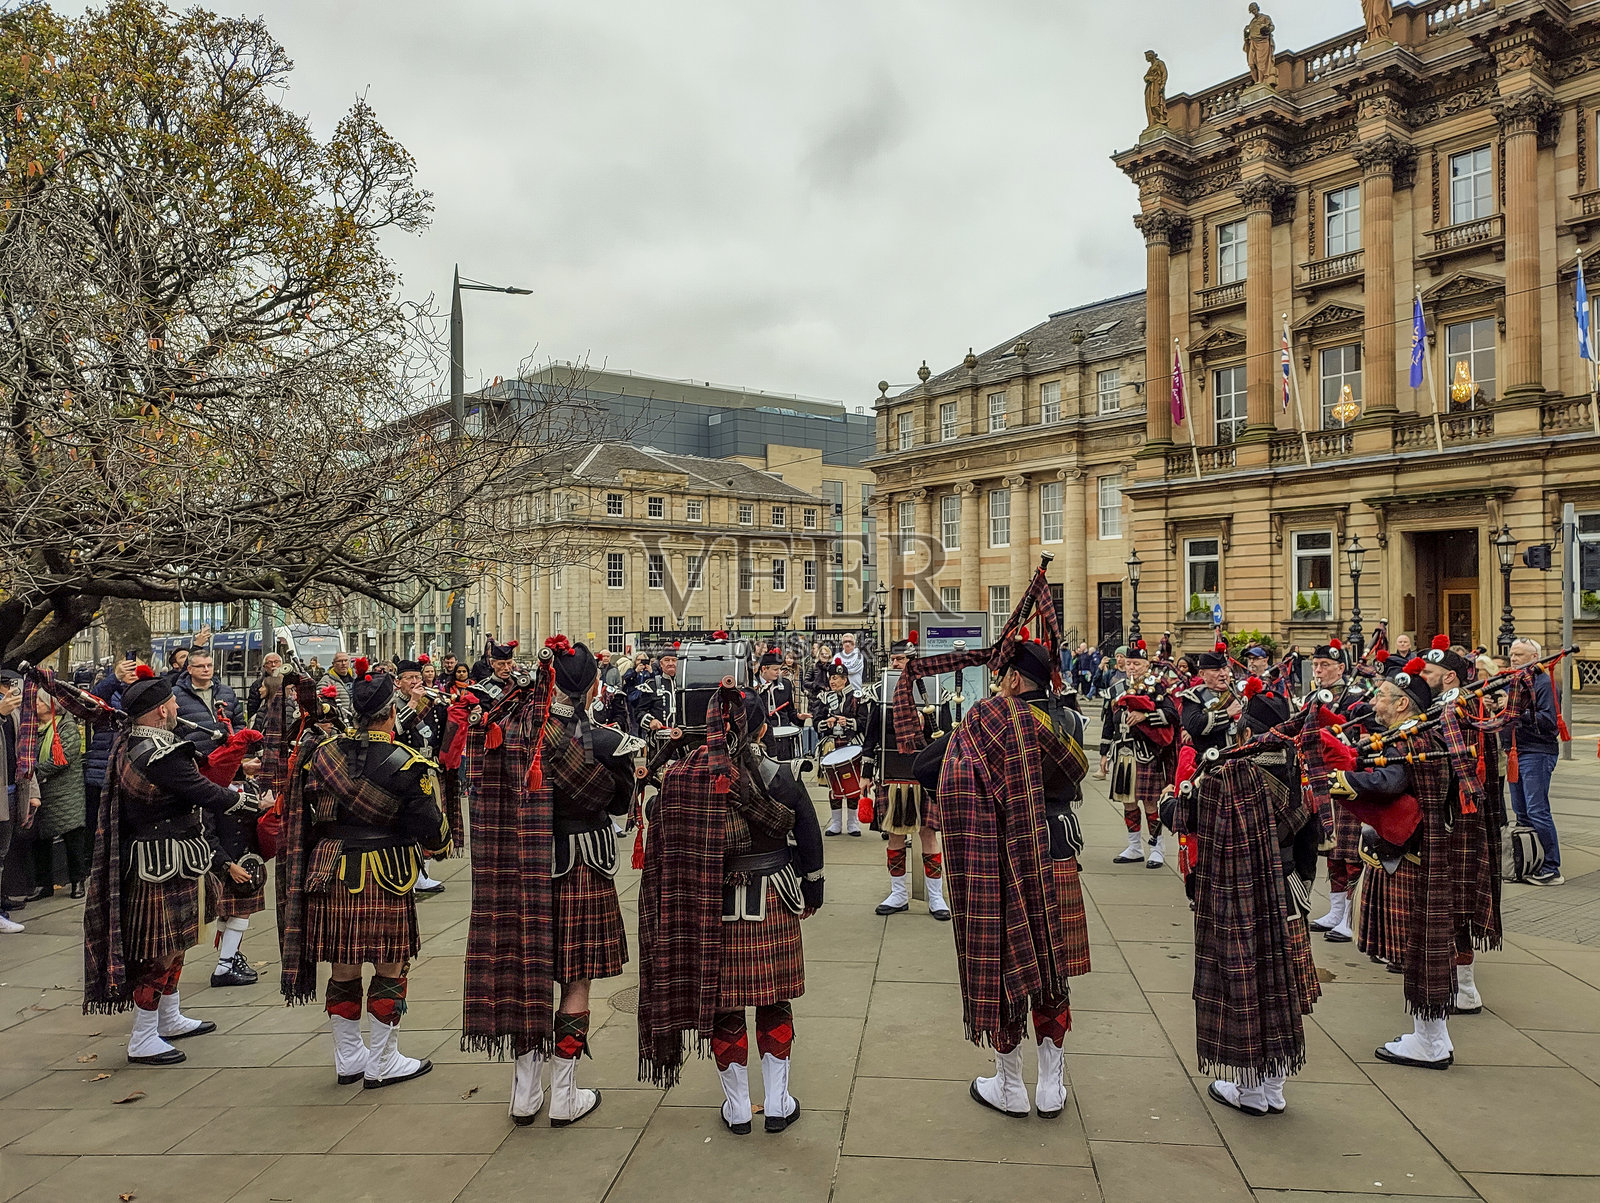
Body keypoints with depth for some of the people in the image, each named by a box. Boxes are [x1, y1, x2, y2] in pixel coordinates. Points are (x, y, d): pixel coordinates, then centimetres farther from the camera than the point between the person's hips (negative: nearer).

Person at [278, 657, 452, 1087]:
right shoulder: (408, 763, -11)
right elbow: (432, 832, -7)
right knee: (389, 972, 8)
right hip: (386, 877, -5)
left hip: (331, 876, 5)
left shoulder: (322, 754, 3)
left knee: (343, 972, 15)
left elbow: (303, 819, 10)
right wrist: (440, 845, 13)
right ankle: (382, 1064, 17)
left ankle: (348, 1060, 28)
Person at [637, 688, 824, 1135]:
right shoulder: (774, 774, -12)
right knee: (774, 1002, 13)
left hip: (709, 908, 1)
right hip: (770, 904, -1)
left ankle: (737, 1108, 24)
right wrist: (811, 893, 8)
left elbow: (655, 818, 4)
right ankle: (777, 1105, 23)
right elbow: (808, 837, -5)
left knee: (722, 1002, 13)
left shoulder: (683, 774, -8)